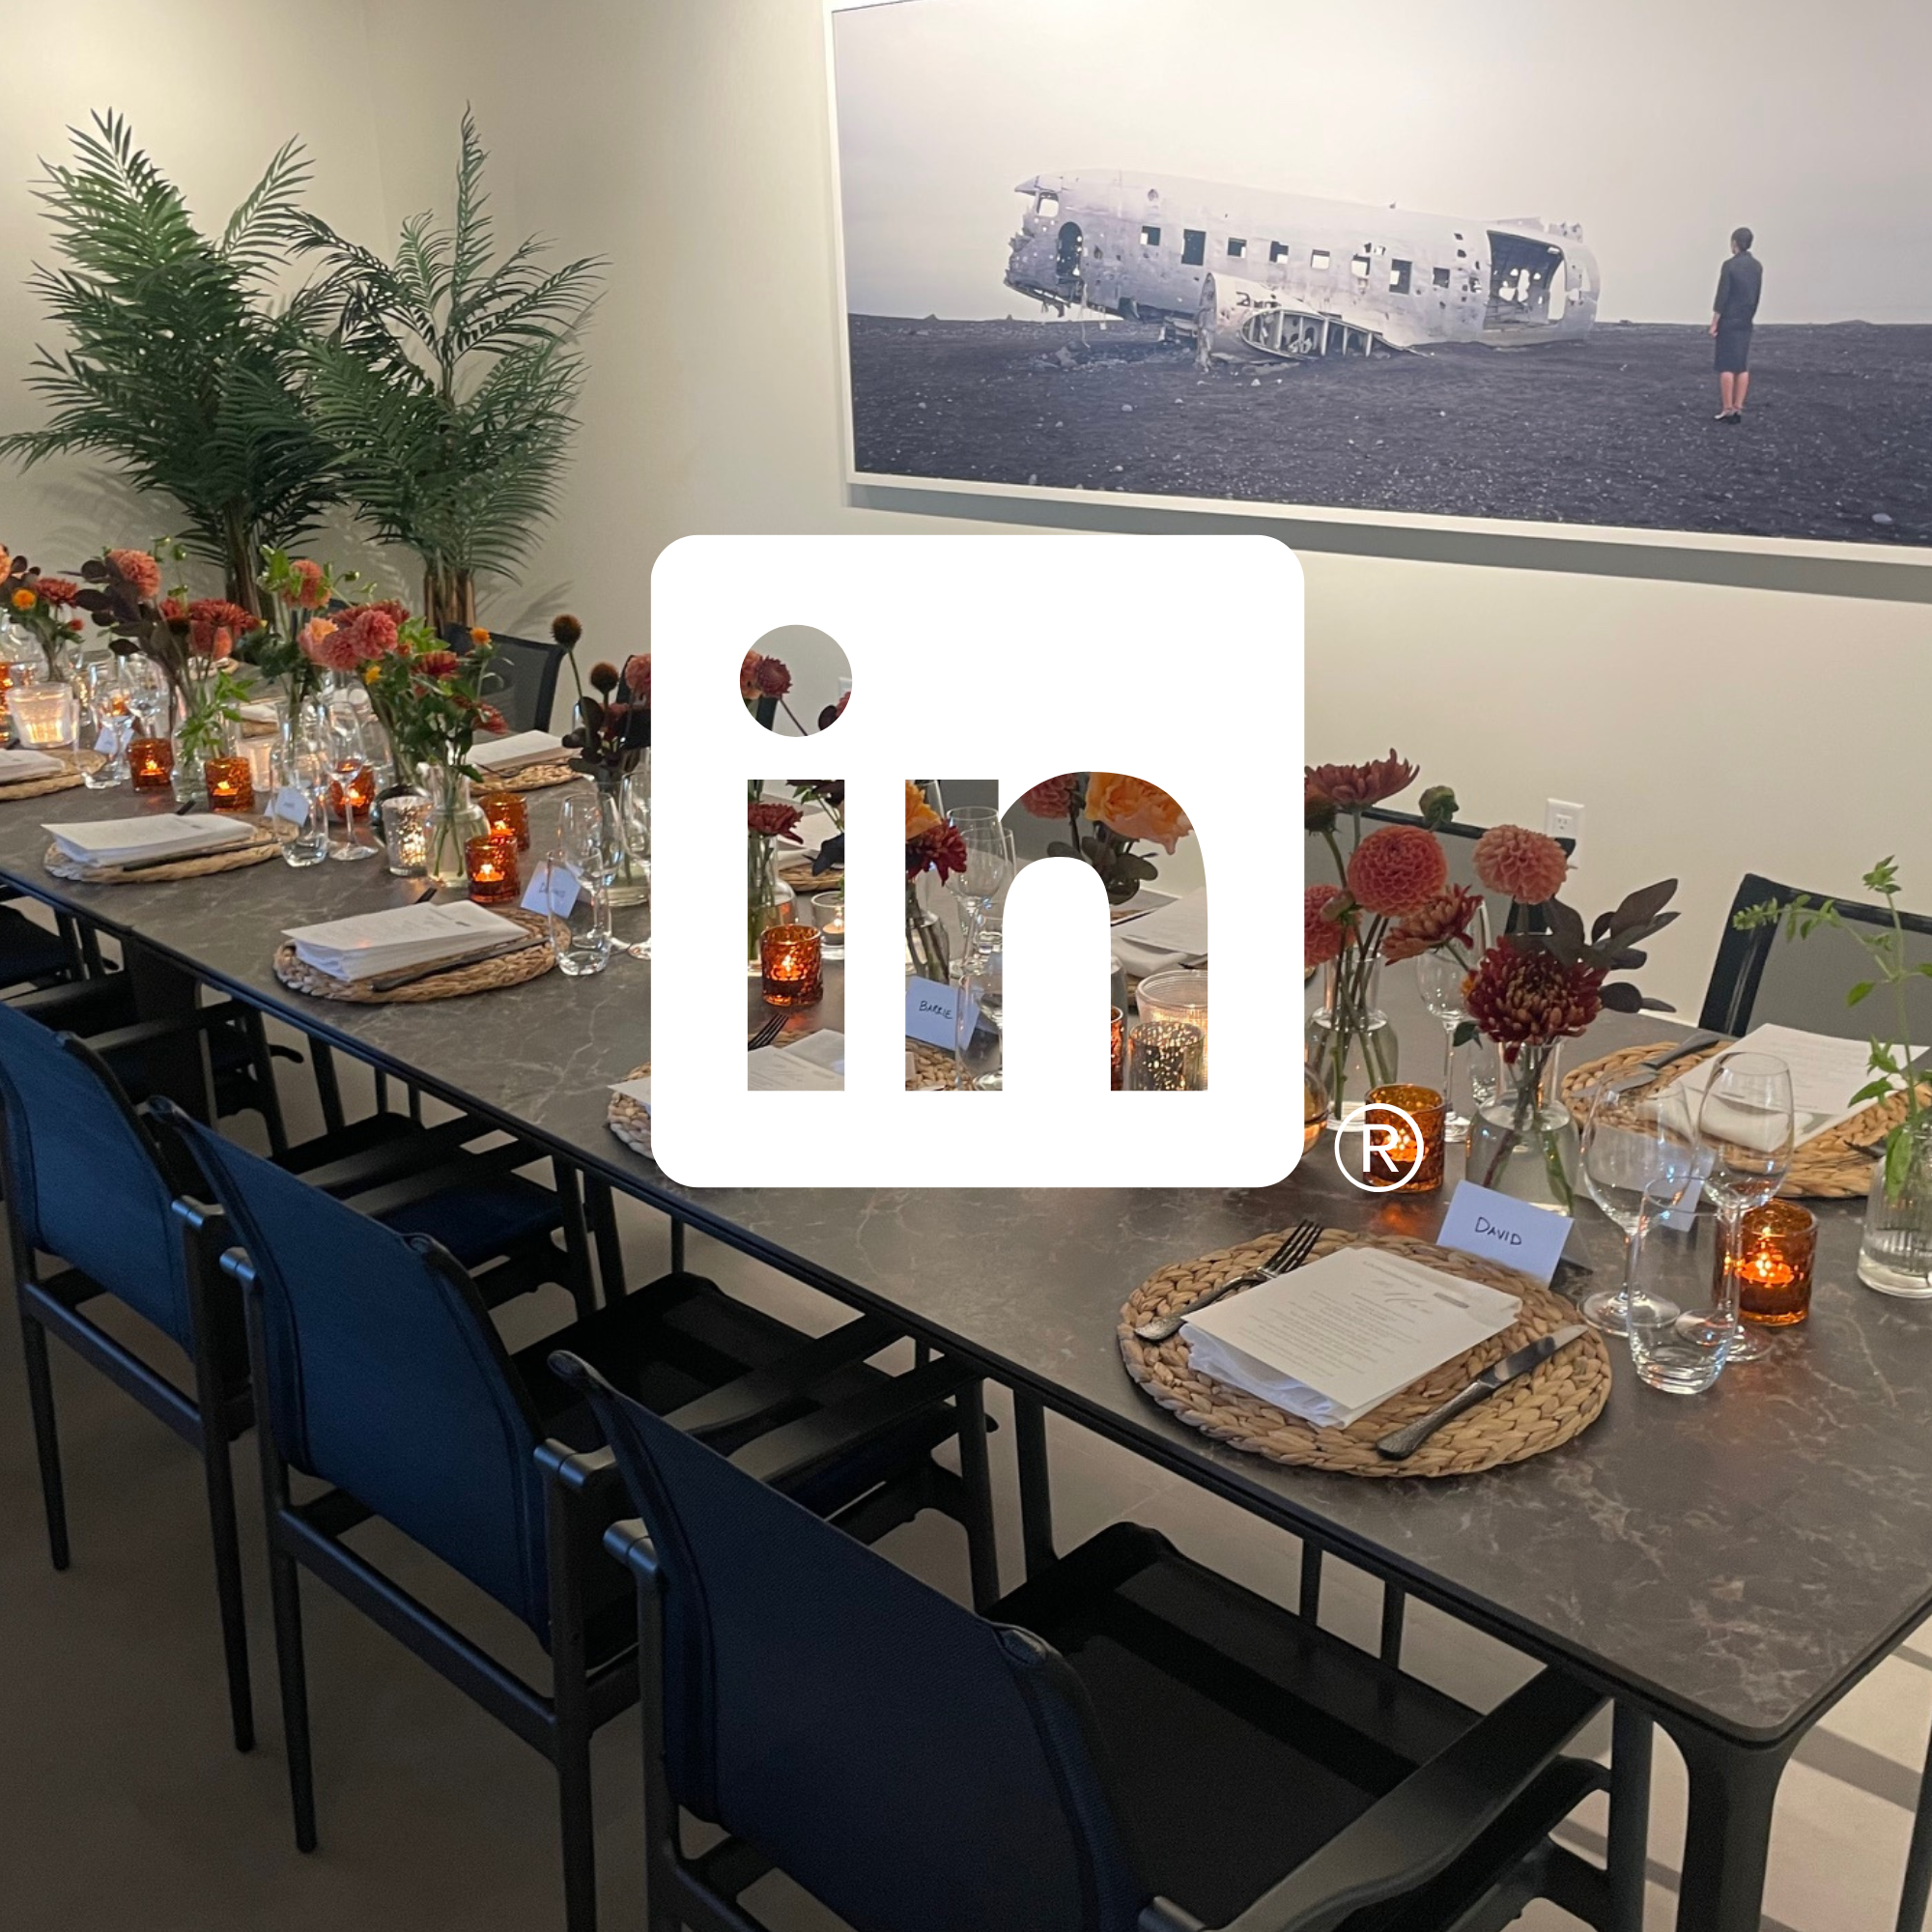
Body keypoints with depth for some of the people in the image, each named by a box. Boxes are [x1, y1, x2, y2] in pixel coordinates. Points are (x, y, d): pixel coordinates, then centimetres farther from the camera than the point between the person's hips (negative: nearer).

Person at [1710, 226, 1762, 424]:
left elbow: (1722, 296, -14)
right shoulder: (1757, 266, 7)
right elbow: (1757, 296, 11)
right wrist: (1749, 317, 20)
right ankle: (1738, 408, 5)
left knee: (1726, 366, -4)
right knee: (1743, 367, 6)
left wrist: (1714, 323, -9)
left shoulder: (1730, 265, -12)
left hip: (1729, 321, -6)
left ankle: (1727, 409, -7)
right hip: (1746, 322, 6)